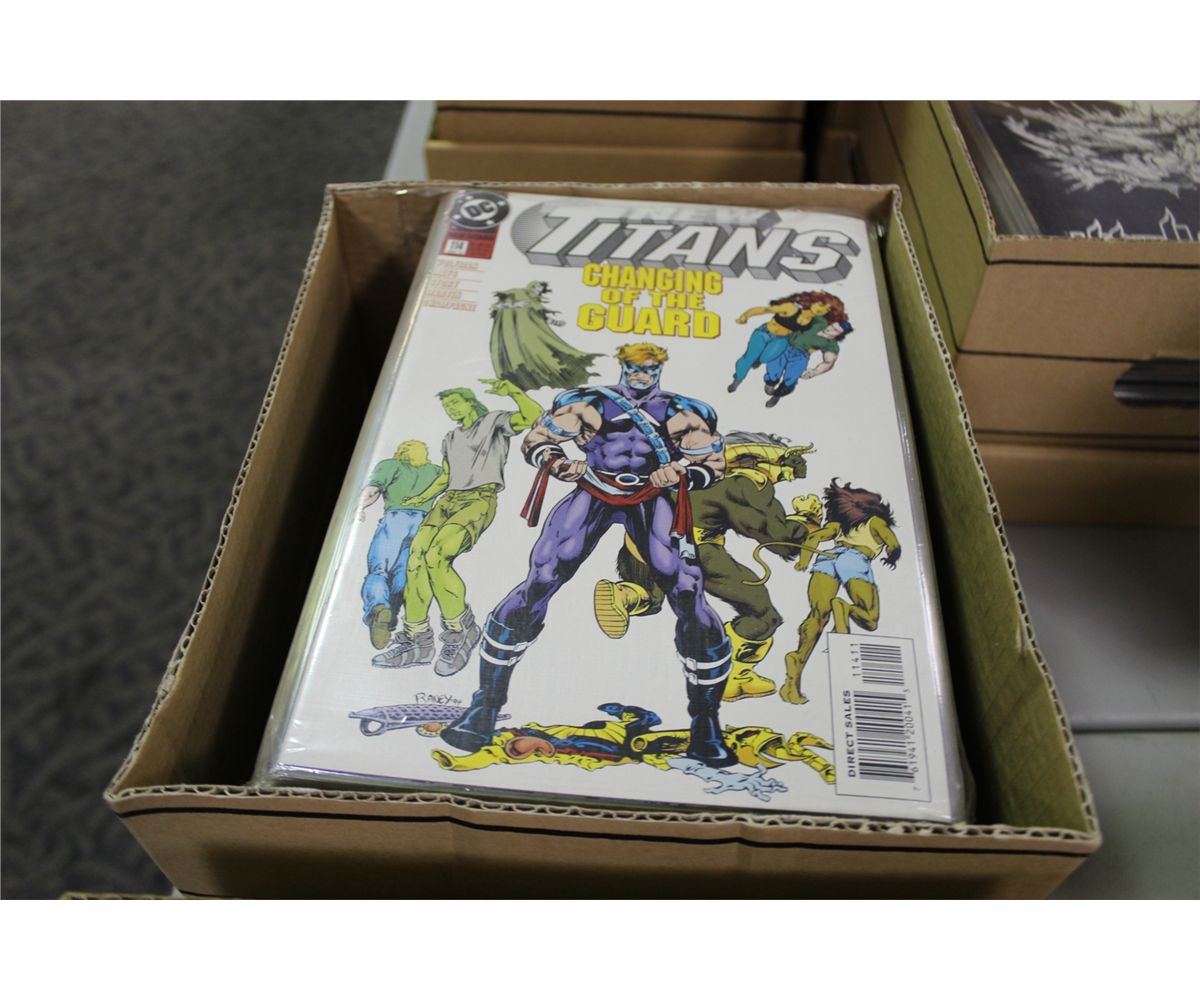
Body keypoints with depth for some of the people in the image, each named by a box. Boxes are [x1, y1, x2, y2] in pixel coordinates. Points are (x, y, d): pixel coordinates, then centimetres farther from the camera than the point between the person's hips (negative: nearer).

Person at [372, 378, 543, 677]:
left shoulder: (495, 421, 7)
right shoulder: (451, 439, 29)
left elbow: (533, 416, -8)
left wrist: (512, 391, -16)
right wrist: (419, 500, 28)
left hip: (480, 501, -7)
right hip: (448, 501, 7)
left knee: (436, 557, -28)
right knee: (416, 560, -15)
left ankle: (461, 630, -13)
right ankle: (416, 641, -8)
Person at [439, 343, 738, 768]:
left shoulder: (681, 413, 4)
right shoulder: (589, 402, 3)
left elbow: (712, 465, 6)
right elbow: (535, 441, 6)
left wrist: (678, 474, -15)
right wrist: (558, 463, -16)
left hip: (650, 502, 1)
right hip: (593, 494, 0)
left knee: (691, 605, -12)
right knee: (535, 591, -12)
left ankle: (705, 728, 6)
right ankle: (484, 708, 2)